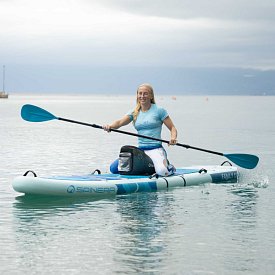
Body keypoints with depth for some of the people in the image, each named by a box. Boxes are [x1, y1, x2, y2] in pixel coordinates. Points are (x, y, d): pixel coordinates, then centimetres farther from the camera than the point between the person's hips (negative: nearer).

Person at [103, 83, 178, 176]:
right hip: (140, 150, 5)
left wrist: (173, 138, -20)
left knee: (162, 171, -34)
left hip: (156, 149, -5)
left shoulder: (159, 110, 0)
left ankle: (168, 167, 7)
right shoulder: (134, 113, 11)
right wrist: (110, 126, -27)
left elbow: (172, 128, 2)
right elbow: (120, 122, -5)